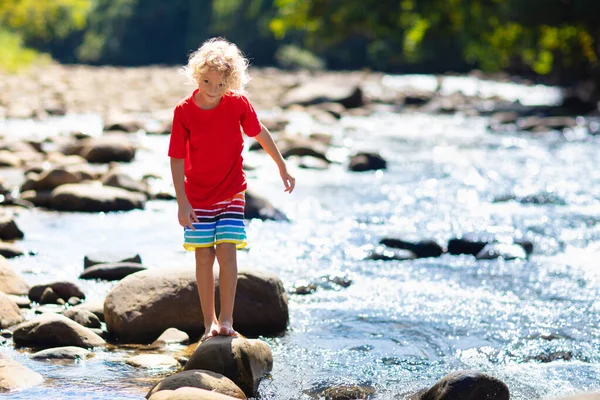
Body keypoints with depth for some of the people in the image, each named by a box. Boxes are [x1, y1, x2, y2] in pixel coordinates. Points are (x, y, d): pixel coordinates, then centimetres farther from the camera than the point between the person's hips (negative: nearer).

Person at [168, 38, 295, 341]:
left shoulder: (238, 104, -10)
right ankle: (209, 322, 10)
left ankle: (226, 320, -5)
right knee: (204, 256, 1)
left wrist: (283, 168, 14)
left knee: (226, 250, -12)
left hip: (231, 192, 0)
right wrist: (182, 202, -13)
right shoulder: (184, 111, -12)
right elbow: (177, 159, -8)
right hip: (197, 196, 0)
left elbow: (260, 133, 7)